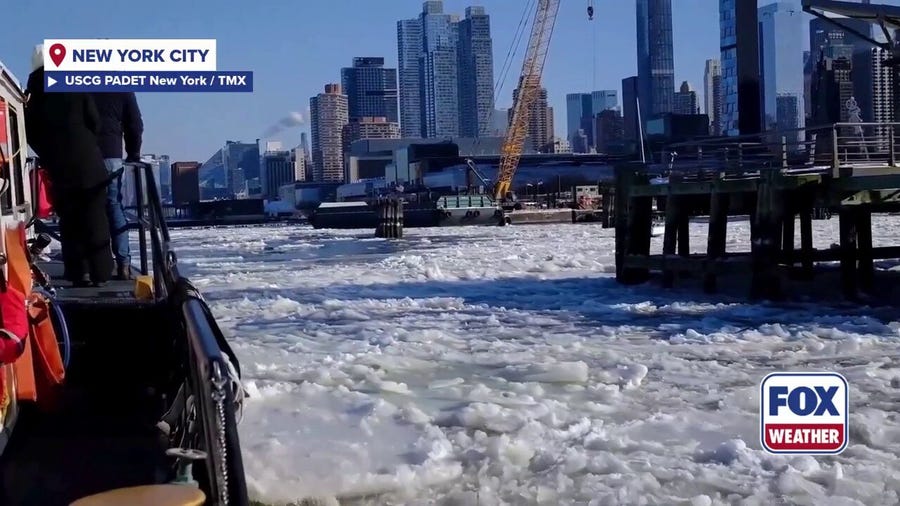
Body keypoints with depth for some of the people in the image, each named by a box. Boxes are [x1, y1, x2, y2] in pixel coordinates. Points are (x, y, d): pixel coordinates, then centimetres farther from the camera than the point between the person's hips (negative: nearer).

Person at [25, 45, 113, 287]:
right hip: (88, 164, -2)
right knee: (95, 219, 3)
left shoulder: (32, 96, 6)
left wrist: (49, 157, 17)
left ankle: (78, 273, 4)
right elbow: (94, 122, 0)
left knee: (69, 220, 8)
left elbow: (30, 134, 6)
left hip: (58, 167, 2)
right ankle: (99, 272, 0)